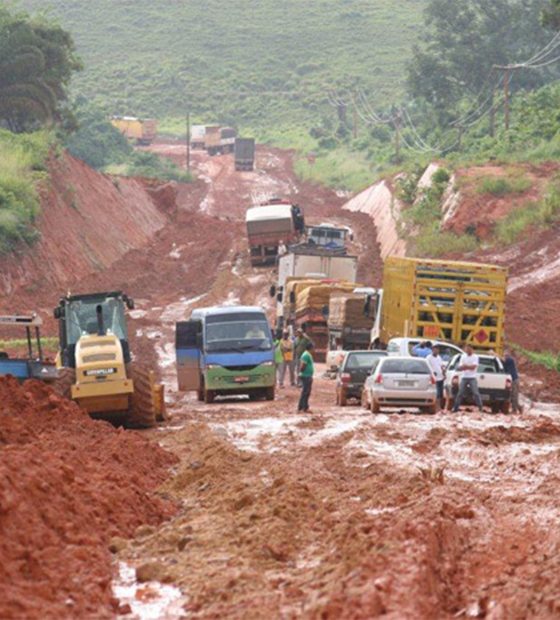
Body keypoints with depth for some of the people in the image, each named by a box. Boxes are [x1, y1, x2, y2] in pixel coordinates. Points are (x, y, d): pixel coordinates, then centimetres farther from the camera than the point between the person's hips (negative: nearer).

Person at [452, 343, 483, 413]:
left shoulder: (475, 357, -3)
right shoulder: (463, 356, 8)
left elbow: (473, 367, -14)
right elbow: (460, 367, 0)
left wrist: (465, 366, -9)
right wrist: (469, 367, -14)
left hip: (472, 378, -3)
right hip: (464, 377, 3)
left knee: (476, 393, -7)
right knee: (460, 393, 4)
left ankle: (481, 408, -3)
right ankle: (455, 408, 8)